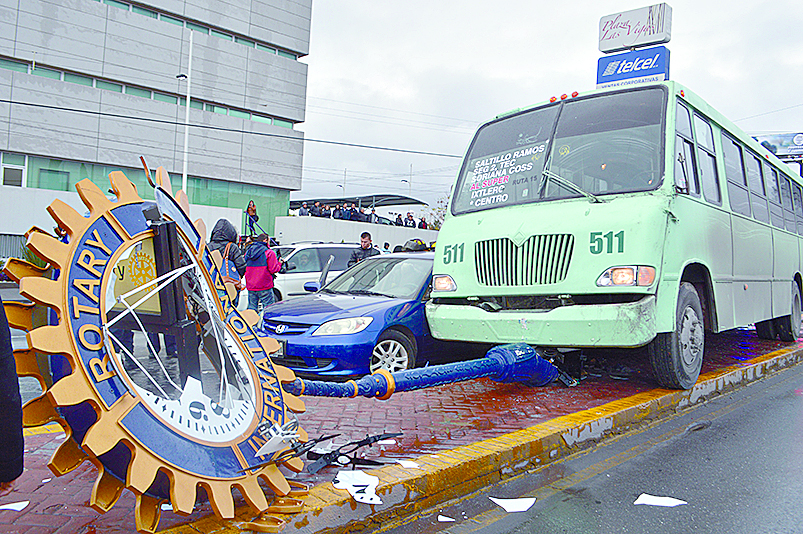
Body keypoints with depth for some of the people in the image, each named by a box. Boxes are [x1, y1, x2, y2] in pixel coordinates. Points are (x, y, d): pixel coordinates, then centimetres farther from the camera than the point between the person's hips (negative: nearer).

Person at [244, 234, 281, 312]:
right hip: (264, 287, -6)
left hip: (250, 286, 6)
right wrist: (279, 263, 6)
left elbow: (244, 268, 19)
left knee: (252, 307, 10)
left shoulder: (248, 252, 14)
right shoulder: (269, 253, -8)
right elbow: (273, 269, -11)